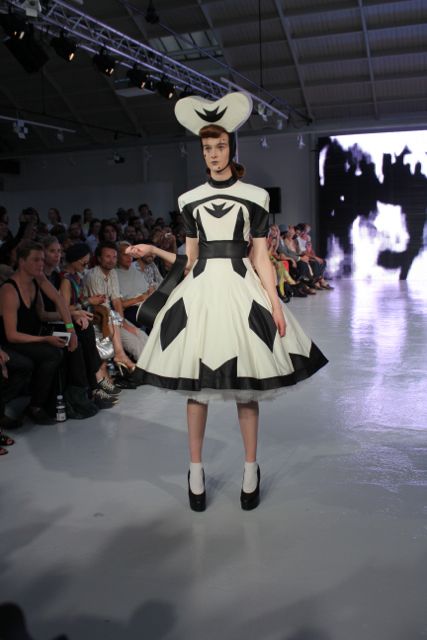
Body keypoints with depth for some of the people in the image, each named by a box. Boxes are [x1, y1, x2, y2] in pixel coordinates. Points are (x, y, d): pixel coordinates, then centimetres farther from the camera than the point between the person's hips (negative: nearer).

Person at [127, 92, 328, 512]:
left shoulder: (254, 197, 6)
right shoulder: (190, 200, 12)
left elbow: (262, 258, 4)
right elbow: (189, 259, 15)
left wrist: (275, 304, -4)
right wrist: (153, 251, 2)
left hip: (240, 289, -2)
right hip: (199, 291, 2)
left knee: (244, 382, 1)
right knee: (195, 382, 3)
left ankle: (250, 470, 17)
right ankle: (195, 470, 17)